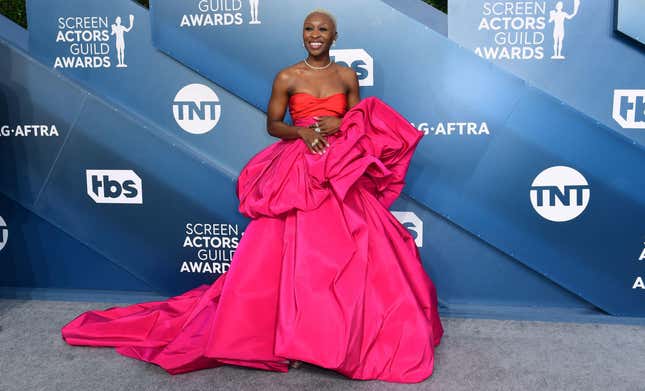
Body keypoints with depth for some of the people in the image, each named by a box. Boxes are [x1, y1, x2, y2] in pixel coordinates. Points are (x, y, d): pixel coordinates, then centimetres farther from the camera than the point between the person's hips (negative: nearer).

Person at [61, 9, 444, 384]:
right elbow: (273, 125, 5)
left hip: (341, 173, 2)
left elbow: (362, 122, 13)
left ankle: (347, 332, 19)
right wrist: (301, 131, -14)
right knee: (293, 254, -4)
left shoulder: (348, 76, 8)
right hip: (297, 173, -2)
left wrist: (340, 125, -8)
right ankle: (290, 333, 8)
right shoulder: (287, 77, 2)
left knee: (347, 254, 1)